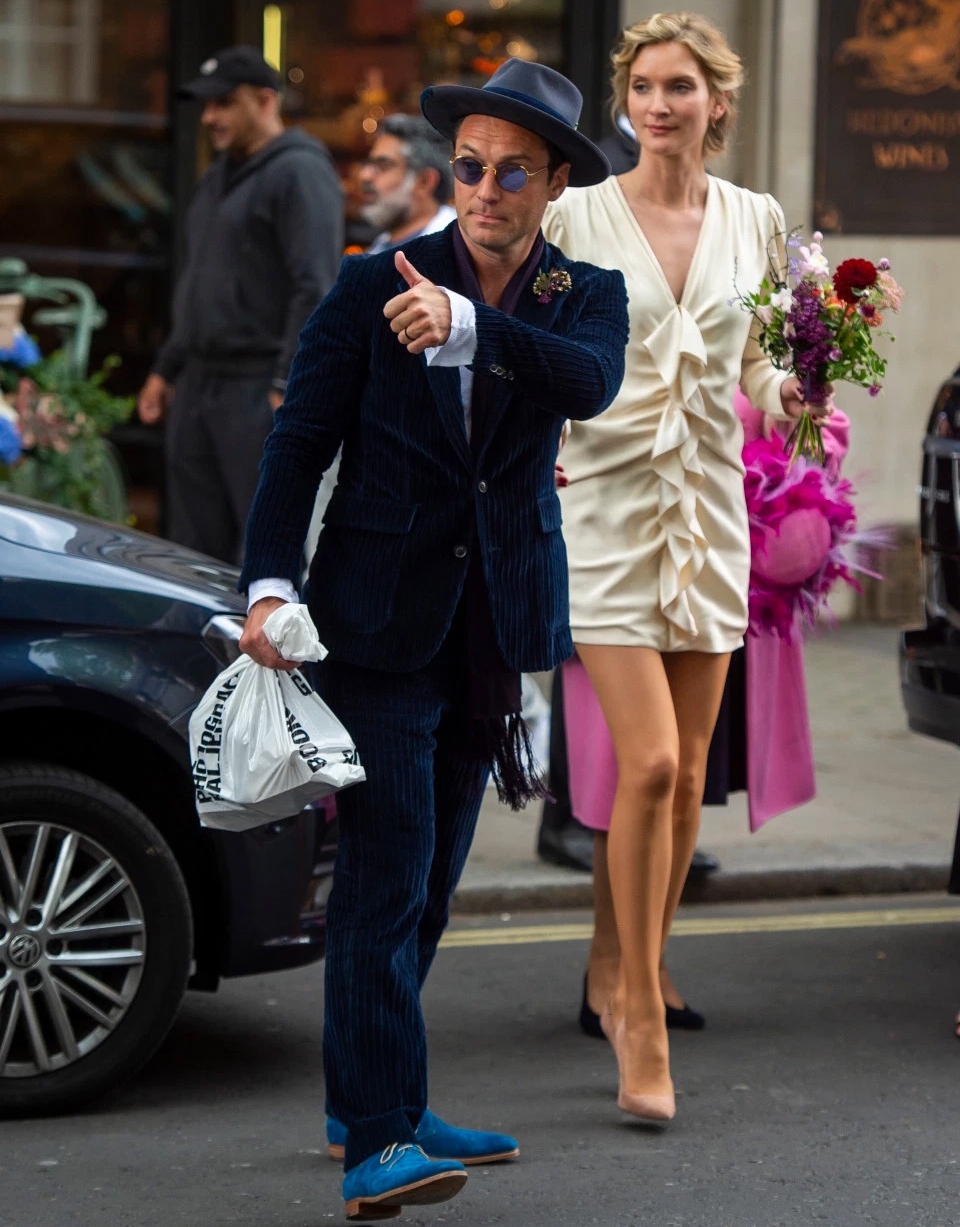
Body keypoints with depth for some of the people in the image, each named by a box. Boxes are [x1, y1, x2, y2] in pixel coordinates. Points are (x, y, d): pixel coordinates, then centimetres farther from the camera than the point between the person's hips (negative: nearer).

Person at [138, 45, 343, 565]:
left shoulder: (299, 173, -10)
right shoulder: (218, 179, 20)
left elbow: (315, 289, -18)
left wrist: (288, 388, -23)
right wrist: (167, 368, 24)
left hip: (261, 391, -9)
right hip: (200, 386, 10)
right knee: (195, 546, 9)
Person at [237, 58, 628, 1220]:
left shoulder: (586, 297, 3)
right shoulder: (373, 285, -3)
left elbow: (591, 382, -20)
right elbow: (299, 439, -5)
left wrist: (465, 325, -35)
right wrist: (268, 584, -17)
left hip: (494, 621, 4)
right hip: (380, 620, -4)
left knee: (431, 874, 13)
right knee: (386, 876, -11)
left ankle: (373, 1102, 25)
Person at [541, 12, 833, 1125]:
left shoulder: (755, 222, 8)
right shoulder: (575, 217, -2)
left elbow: (753, 373, 15)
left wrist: (788, 393, -6)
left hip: (709, 508, 4)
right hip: (608, 502, -4)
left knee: (685, 773, 9)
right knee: (648, 764, -14)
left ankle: (630, 982, 28)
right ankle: (645, 1030, -5)